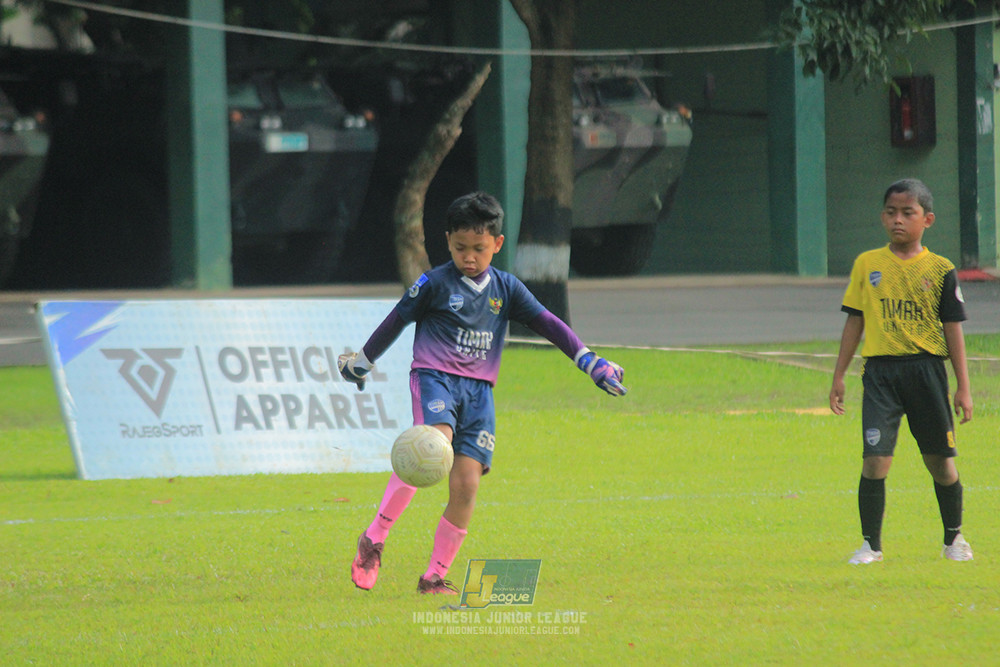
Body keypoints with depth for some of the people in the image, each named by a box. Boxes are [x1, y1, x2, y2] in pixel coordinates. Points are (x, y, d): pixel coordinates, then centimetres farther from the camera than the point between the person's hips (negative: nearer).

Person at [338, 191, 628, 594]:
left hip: (479, 390, 4)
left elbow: (547, 323, 11)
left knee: (466, 483, -8)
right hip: (434, 377, -4)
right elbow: (396, 321, 12)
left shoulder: (506, 289, 12)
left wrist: (588, 361, 3)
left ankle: (435, 577, 3)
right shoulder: (435, 284, 2)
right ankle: (373, 540, -29)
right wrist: (362, 362, 21)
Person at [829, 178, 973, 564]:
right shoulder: (867, 265, 6)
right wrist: (839, 376, 8)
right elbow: (854, 322, 11)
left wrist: (963, 386, 2)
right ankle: (871, 545, 0)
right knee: (875, 459, -11)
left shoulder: (940, 270, 2)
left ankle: (954, 538, 25)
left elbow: (953, 329, 4)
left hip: (926, 369, 0)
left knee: (940, 460, 6)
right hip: (880, 370, 0)